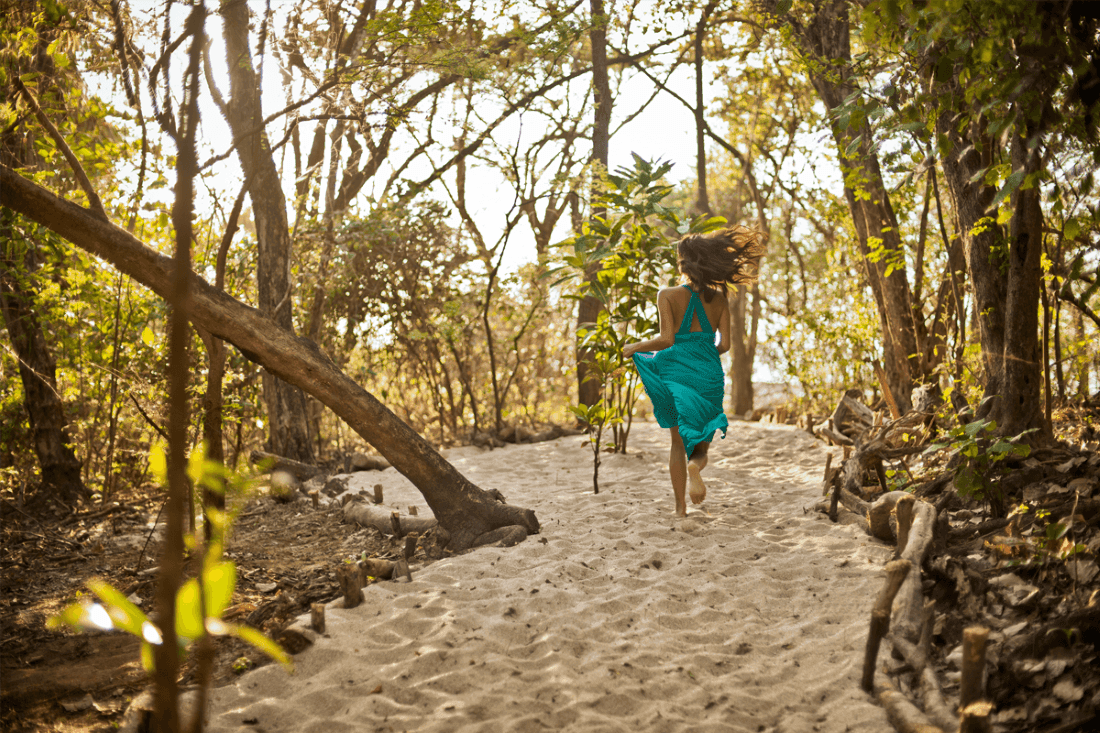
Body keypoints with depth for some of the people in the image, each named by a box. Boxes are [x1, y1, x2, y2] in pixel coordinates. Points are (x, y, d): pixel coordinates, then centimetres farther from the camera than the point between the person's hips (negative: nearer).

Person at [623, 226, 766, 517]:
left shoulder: (669, 295, -9)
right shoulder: (719, 299, 1)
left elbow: (667, 339, -17)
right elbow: (724, 344, -1)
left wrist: (634, 347, -1)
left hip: (676, 371, -1)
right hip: (709, 374, 2)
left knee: (678, 442, 14)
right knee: (701, 443, 13)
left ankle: (681, 507, 10)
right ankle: (695, 464, -22)